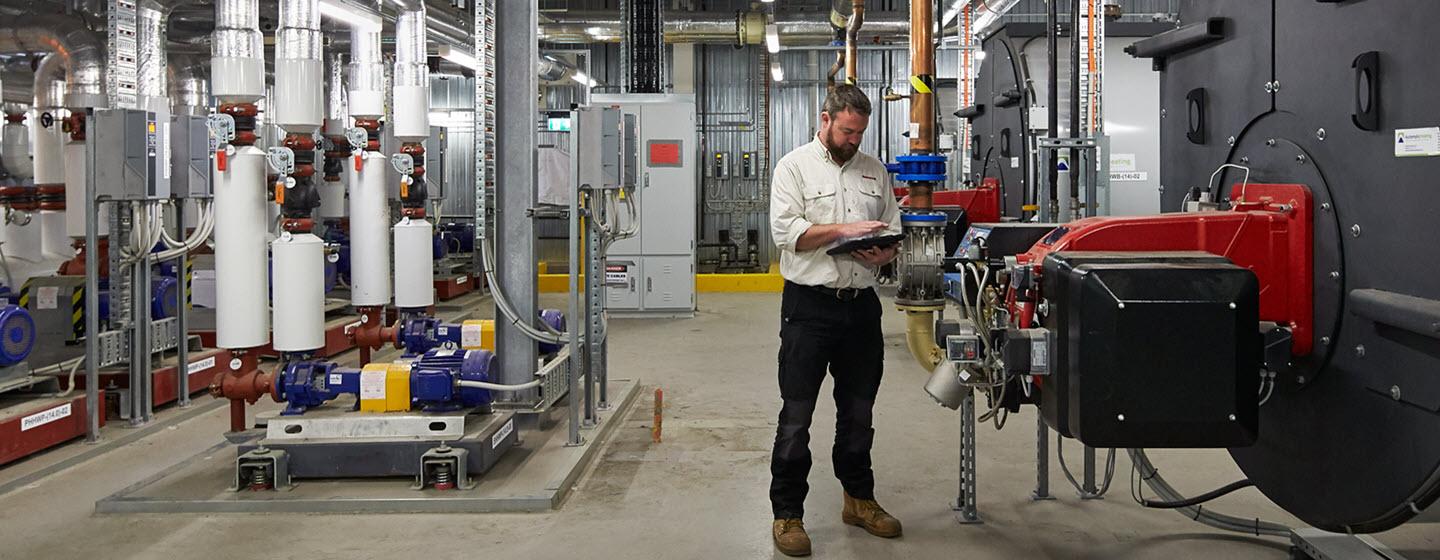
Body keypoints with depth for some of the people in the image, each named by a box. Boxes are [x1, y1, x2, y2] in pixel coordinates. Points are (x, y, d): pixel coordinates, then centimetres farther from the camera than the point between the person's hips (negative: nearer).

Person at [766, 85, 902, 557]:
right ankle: (787, 514, 10)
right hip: (809, 307, -5)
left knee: (859, 412, 16)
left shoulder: (874, 170, 13)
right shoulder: (795, 166, -2)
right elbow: (785, 231, -14)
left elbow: (893, 230, 14)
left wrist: (884, 254, -8)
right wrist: (845, 229, -19)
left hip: (861, 305, 5)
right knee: (796, 416, 0)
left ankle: (859, 499, 31)